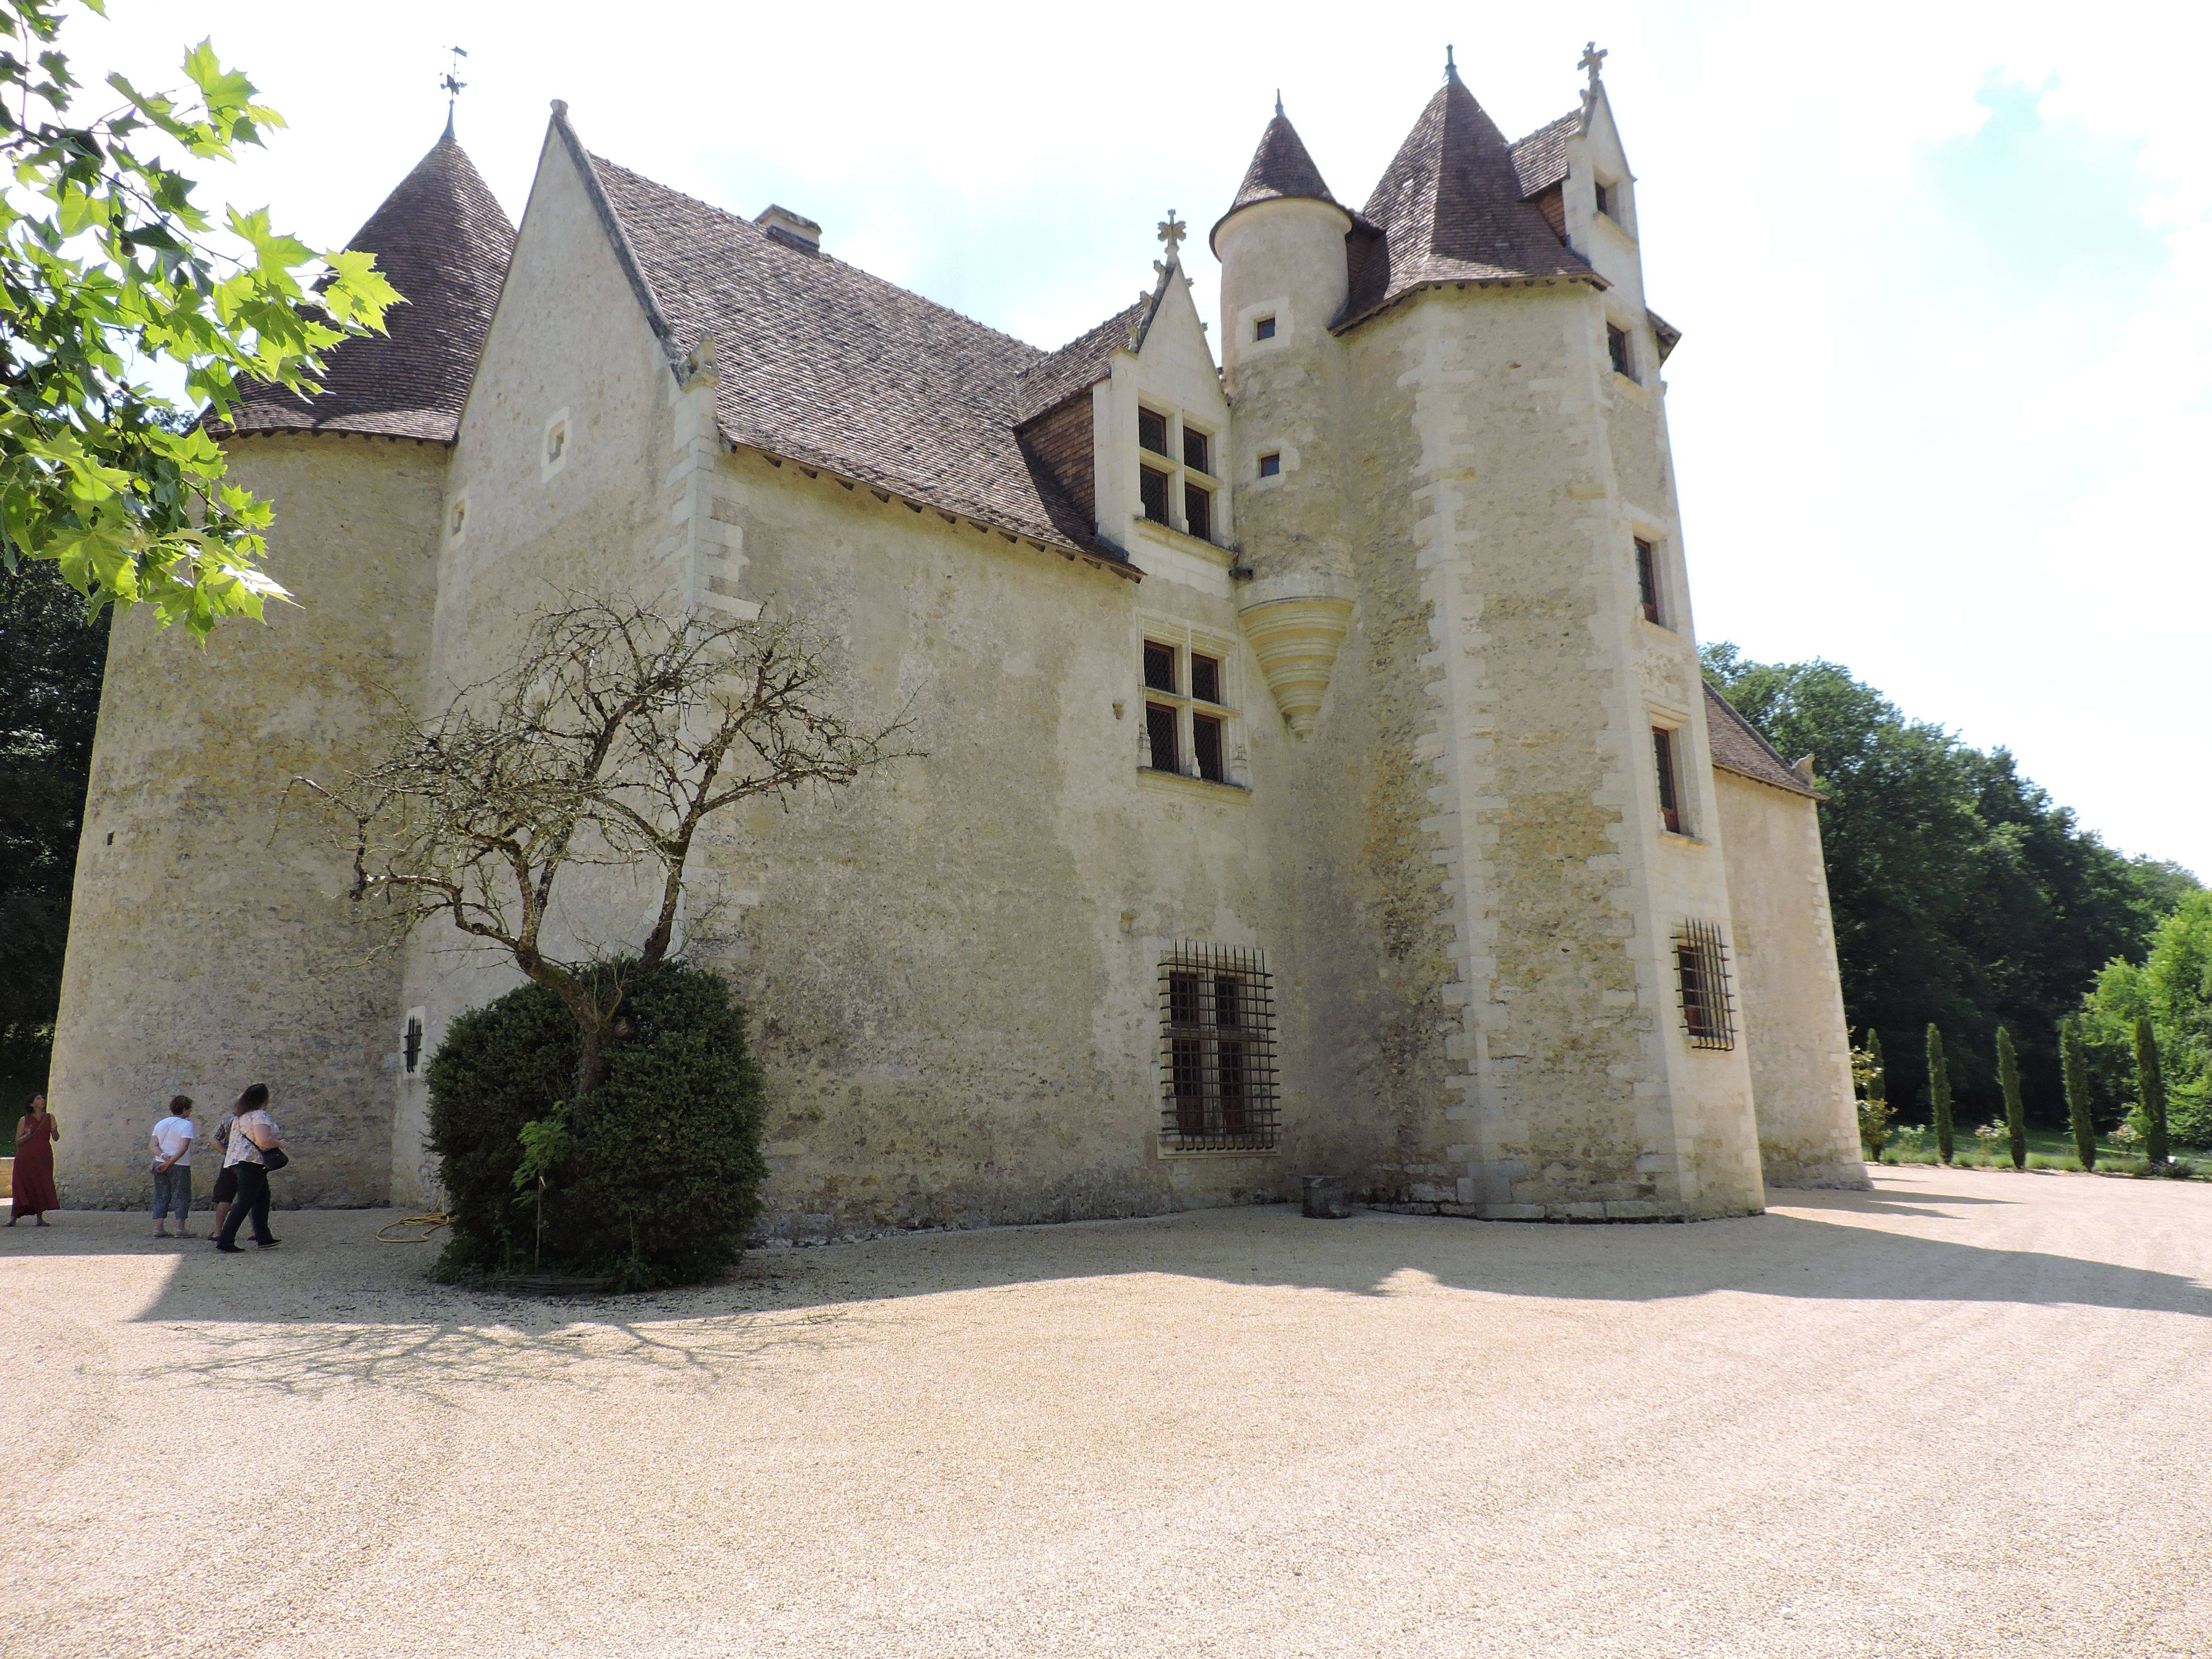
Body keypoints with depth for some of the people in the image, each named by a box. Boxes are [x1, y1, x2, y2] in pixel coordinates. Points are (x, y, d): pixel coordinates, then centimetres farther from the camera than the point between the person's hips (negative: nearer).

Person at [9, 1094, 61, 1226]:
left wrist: (55, 1131, -16)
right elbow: (17, 1142, 5)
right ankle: (14, 1218, 1)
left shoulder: (49, 1117, 9)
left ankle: (40, 1218, 5)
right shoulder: (25, 1120, 5)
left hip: (44, 1157, 2)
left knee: (42, 1186, 0)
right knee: (22, 1187, -6)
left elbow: (56, 1139, 5)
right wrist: (27, 1135, -14)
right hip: (26, 1158, -2)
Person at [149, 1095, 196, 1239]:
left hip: (160, 1164, 6)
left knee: (161, 1196, 10)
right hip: (180, 1166, -6)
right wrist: (170, 1162, -14)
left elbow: (153, 1144, 3)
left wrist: (163, 1156, -10)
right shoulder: (187, 1125, -8)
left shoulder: (161, 1124, 12)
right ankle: (181, 1228, 0)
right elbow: (184, 1148, -18)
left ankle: (159, 1228, 6)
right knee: (181, 1196, 1)